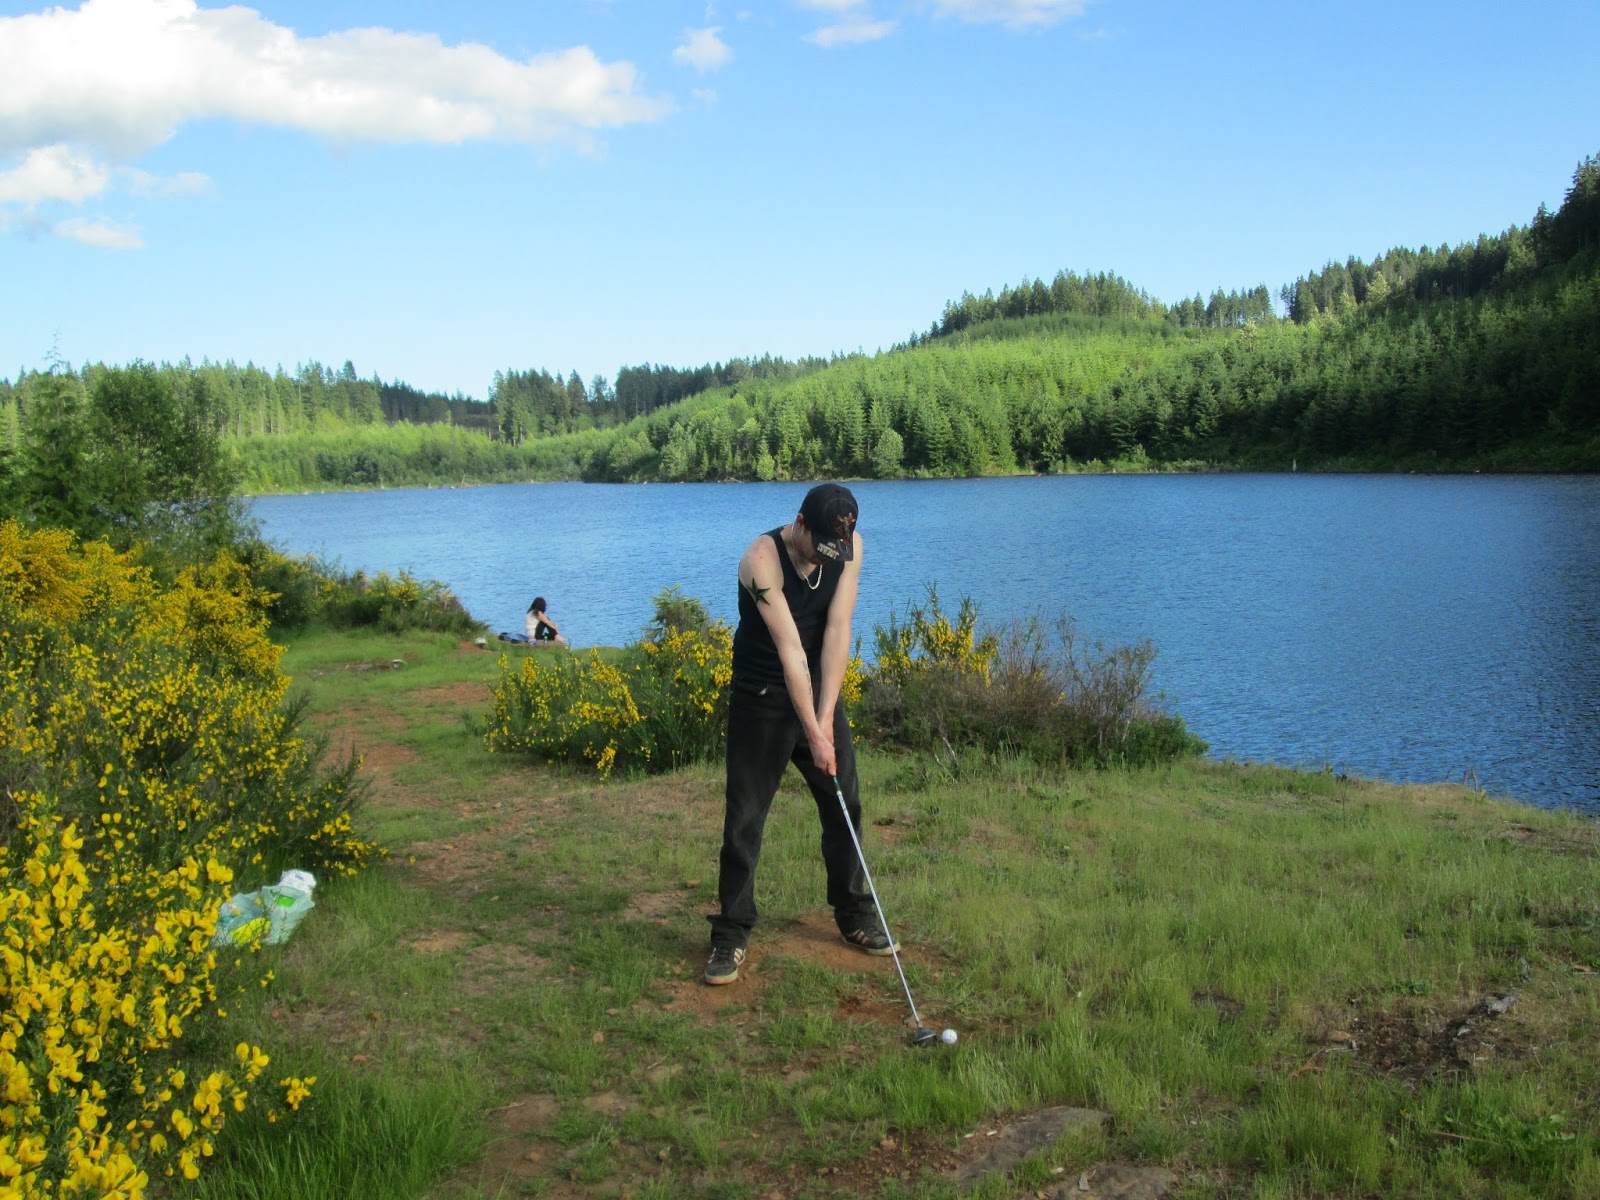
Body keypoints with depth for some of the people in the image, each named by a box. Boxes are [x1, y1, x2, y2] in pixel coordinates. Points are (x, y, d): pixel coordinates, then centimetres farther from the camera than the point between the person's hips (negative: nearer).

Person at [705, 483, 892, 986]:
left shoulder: (851, 545, -9)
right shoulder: (762, 559, -24)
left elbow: (837, 631, -16)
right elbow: (790, 648, -28)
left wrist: (826, 718, -22)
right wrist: (813, 733, -28)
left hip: (820, 690, 5)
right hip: (762, 699, -5)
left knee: (844, 805, 10)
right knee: (744, 818, -3)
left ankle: (855, 916, 26)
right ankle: (731, 935, 7)